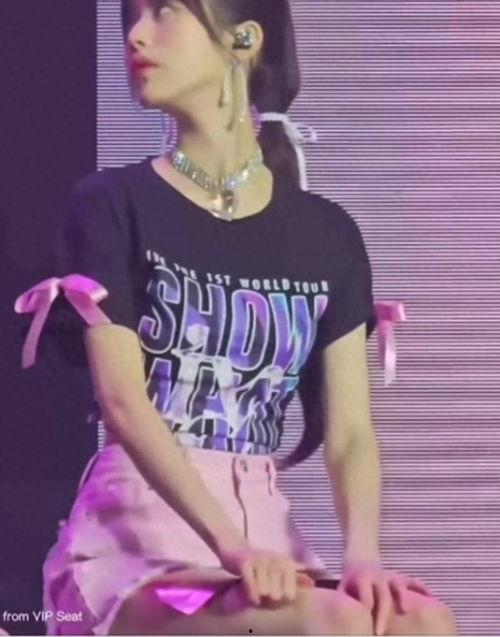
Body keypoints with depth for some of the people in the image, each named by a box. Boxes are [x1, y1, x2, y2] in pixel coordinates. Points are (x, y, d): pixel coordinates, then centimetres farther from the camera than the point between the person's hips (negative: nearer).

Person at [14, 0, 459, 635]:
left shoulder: (328, 235, 13)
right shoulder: (113, 206, 3)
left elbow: (350, 432, 6)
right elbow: (122, 400, -11)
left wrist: (362, 553, -16)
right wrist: (229, 545, -26)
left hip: (265, 529, 4)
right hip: (138, 538, -4)